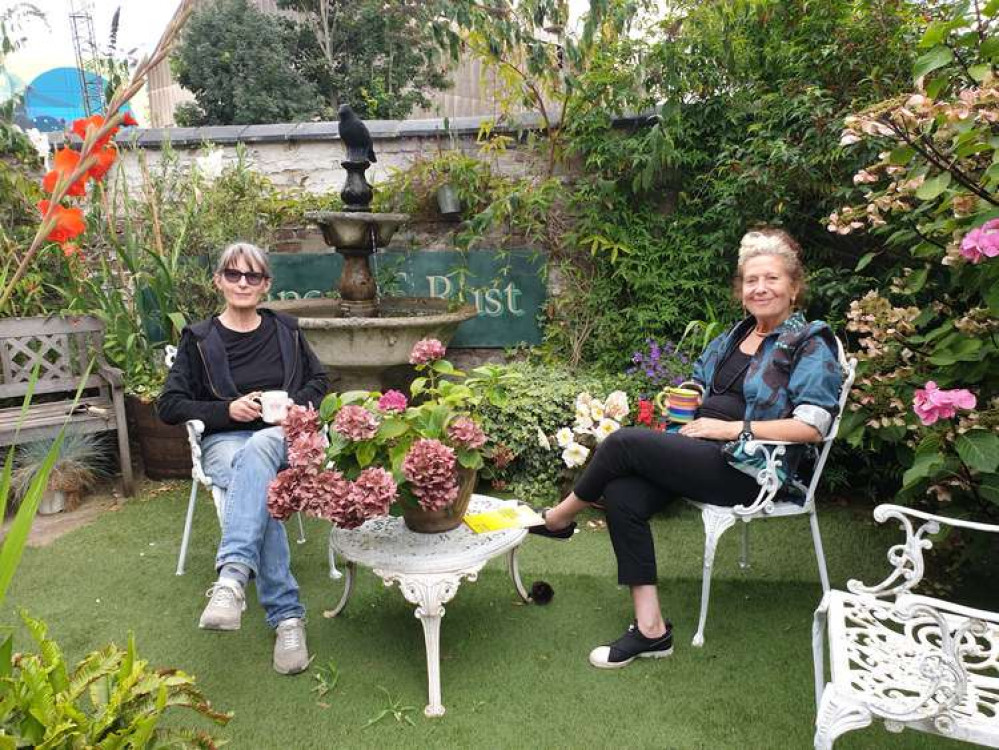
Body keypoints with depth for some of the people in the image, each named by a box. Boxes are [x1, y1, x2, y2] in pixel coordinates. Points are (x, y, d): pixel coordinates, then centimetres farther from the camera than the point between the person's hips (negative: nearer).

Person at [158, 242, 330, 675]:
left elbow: (319, 380, 22)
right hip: (224, 441, 0)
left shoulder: (285, 330, 14)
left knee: (257, 452, -39)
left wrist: (295, 403, -1)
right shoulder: (199, 339, 8)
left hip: (282, 436, 1)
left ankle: (233, 576, -56)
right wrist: (227, 410, -9)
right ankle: (287, 615, -40)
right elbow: (169, 407, 6)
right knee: (258, 482, -37)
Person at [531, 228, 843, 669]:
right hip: (702, 453, 7)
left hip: (747, 471, -7)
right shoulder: (735, 335, 19)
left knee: (623, 443, -22)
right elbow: (699, 380, 33)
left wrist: (733, 428, -16)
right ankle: (651, 630, -12)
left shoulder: (810, 344, -3)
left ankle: (560, 518, 5)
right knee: (622, 495, -19)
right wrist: (687, 394, 10)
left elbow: (813, 426, -15)